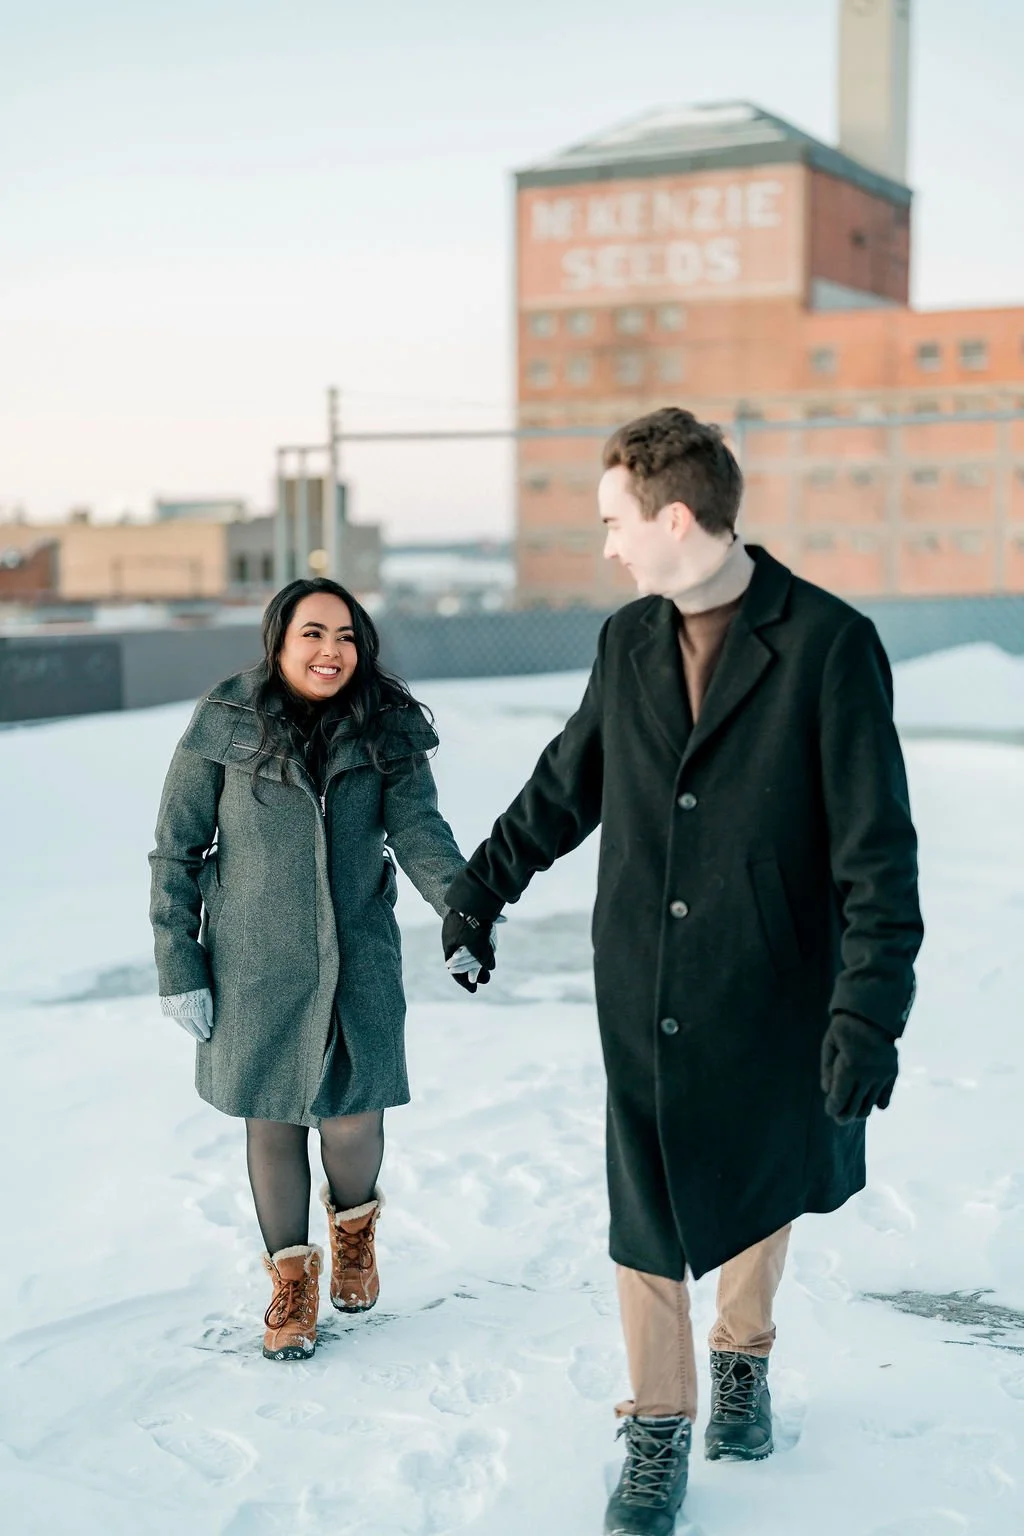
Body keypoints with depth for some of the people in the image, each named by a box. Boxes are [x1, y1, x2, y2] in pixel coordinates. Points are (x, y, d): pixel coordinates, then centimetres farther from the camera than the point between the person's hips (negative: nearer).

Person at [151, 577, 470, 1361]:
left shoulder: (388, 730, -4)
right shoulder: (225, 724, -8)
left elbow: (418, 828, -12)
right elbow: (176, 849, -3)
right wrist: (179, 965, -5)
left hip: (358, 958, 1)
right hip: (254, 963, -1)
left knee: (352, 1115, 0)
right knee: (273, 1118, 8)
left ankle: (355, 1225, 36)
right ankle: (293, 1278, 31)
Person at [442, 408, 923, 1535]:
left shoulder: (829, 644, -14)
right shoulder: (627, 642, 2)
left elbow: (877, 847, -15)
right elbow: (565, 782, 18)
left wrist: (870, 1009, -21)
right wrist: (484, 884, 26)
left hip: (773, 989, -3)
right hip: (642, 992, 3)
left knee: (763, 1187, 17)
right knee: (645, 1210, 5)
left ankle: (741, 1358, 45)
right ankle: (657, 1431, 24)